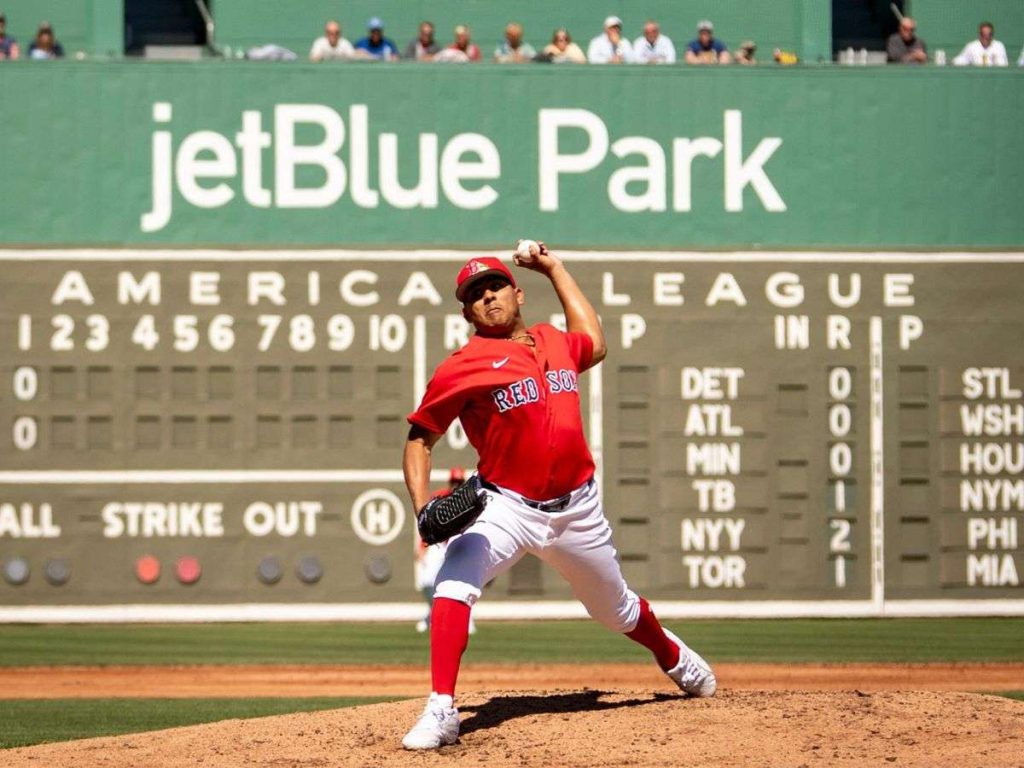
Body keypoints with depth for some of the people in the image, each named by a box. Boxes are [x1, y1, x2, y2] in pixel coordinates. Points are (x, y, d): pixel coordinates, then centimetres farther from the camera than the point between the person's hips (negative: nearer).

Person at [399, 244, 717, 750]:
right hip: (505, 507, -4)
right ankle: (441, 712, -31)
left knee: (615, 609, 22)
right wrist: (422, 504, -20)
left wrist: (554, 268, 29)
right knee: (453, 585, -30)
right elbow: (420, 438, -4)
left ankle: (673, 657, 53)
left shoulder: (555, 344, 7)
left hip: (577, 509, 4)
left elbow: (595, 344, 32)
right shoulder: (462, 367, -9)